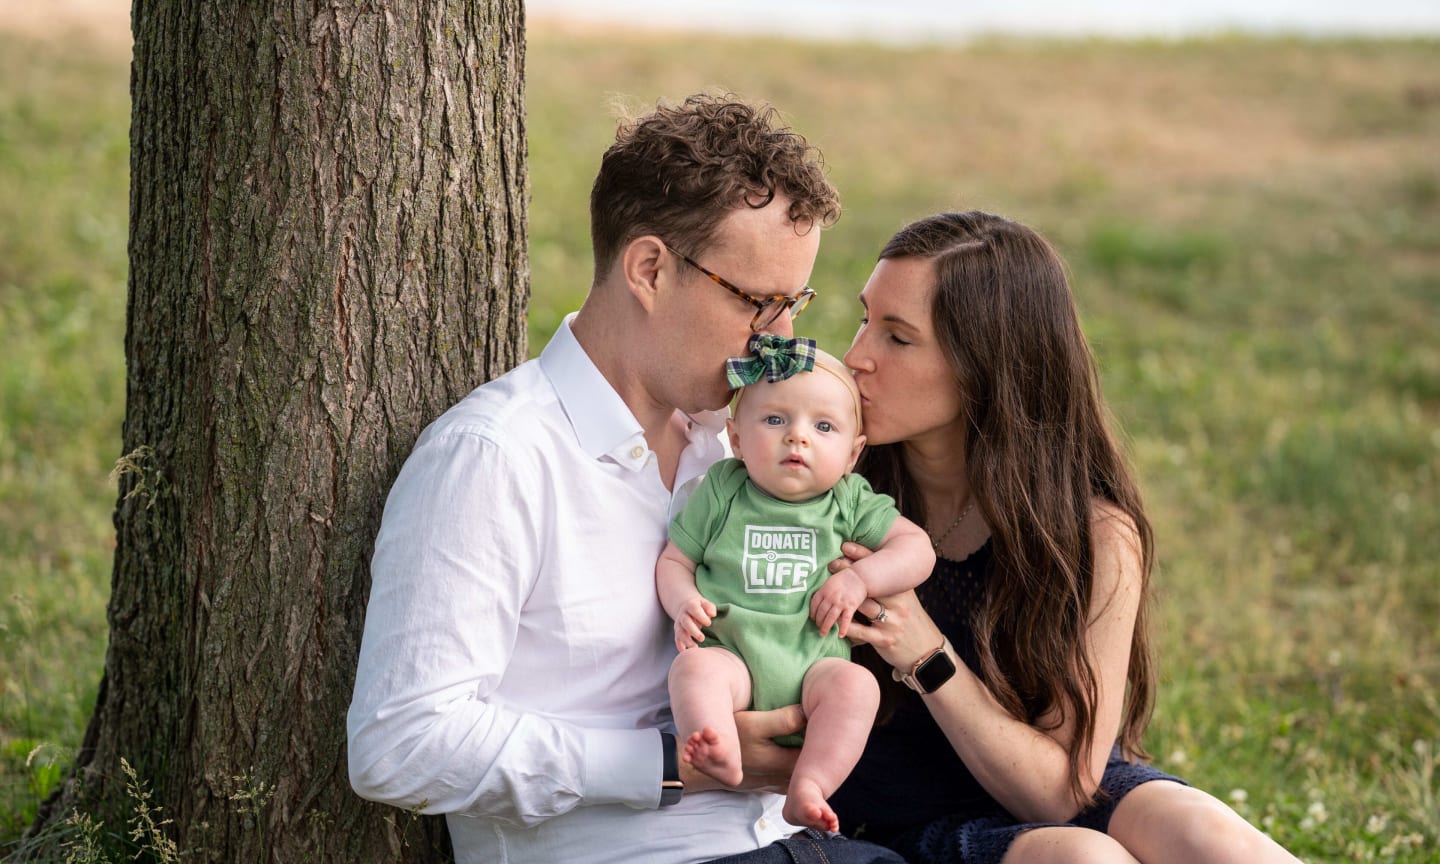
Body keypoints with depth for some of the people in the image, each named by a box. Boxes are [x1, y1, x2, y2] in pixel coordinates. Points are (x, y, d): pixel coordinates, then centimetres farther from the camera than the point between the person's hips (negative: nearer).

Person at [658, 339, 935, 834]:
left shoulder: (851, 502, 11)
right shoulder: (720, 492, 11)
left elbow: (917, 548, 9)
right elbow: (674, 560, 15)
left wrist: (859, 579, -7)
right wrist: (683, 602, -7)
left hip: (813, 662, 0)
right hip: (733, 656, 0)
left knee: (855, 684, -30)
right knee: (694, 668, -31)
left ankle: (807, 788, -39)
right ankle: (720, 759, -52)